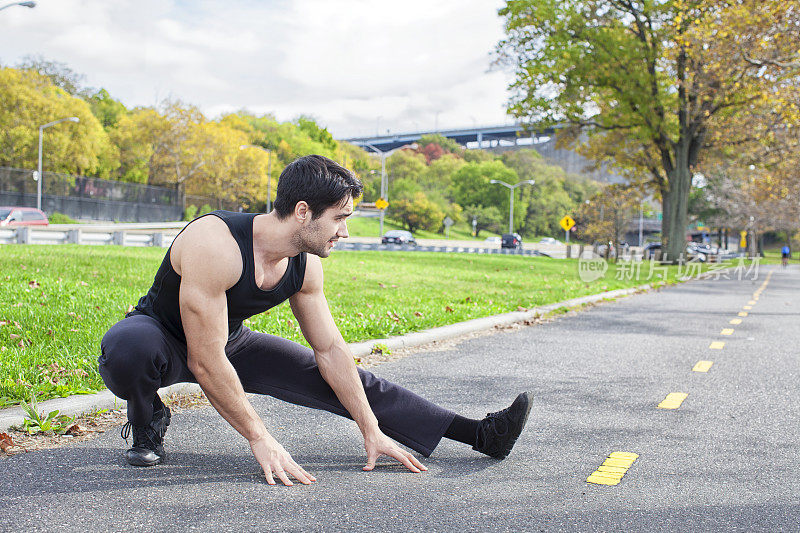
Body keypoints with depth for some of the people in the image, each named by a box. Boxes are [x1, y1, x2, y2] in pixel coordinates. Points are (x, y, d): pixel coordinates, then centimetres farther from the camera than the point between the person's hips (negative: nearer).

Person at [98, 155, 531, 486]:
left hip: (229, 342, 6)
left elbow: (330, 349, -4)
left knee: (328, 376, -4)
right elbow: (205, 362, -34)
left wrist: (371, 430, -3)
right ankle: (146, 421, -6)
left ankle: (480, 435, 0)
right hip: (161, 335, -5)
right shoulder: (215, 246, -37)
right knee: (127, 352, -43)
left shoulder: (306, 266, -15)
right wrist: (260, 440, -28)